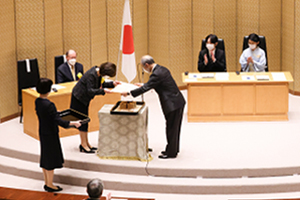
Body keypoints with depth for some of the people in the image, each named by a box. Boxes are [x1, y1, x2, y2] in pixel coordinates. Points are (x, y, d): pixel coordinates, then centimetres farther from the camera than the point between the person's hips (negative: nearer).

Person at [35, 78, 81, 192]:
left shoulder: (37, 101, -2)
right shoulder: (49, 105, -28)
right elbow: (58, 121, -27)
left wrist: (55, 113, 27)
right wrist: (74, 123, -20)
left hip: (42, 133, 9)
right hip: (50, 134, -8)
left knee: (45, 158, 18)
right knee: (51, 158, 5)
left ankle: (46, 183, 30)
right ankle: (50, 185, 16)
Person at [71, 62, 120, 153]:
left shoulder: (98, 73, -1)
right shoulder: (91, 75, -28)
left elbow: (101, 84, 11)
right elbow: (90, 91, -30)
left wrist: (112, 84, -1)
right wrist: (103, 91, -34)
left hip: (84, 98, 9)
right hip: (79, 98, -9)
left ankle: (86, 143, 22)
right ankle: (83, 146, 2)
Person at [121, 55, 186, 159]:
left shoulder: (156, 74, -20)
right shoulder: (162, 69, 11)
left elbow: (145, 88, -20)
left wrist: (129, 93, -12)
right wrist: (143, 85, 30)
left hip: (173, 104, -10)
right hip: (178, 102, 10)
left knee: (171, 128, 1)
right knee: (174, 127, 19)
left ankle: (171, 152, 10)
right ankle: (173, 149, 30)